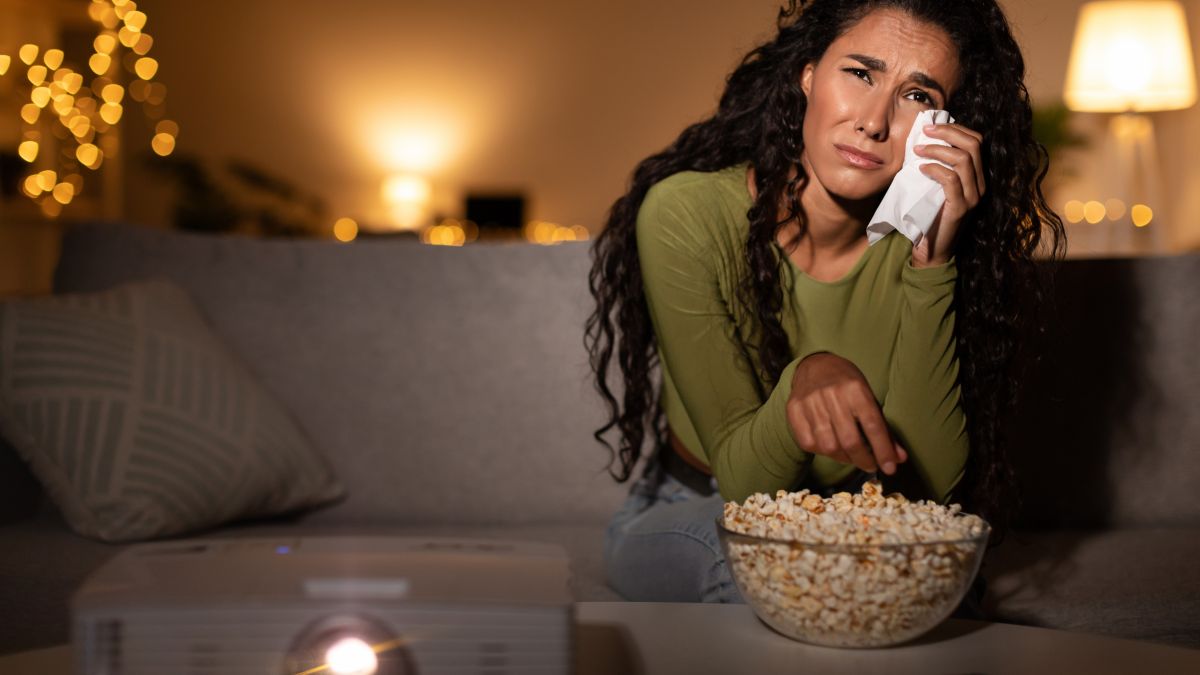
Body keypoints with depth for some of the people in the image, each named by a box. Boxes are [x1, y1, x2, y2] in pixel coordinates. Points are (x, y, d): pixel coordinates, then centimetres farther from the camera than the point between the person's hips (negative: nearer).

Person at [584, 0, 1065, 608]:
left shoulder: (926, 238, -14)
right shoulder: (688, 215, -22)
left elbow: (928, 486, -21)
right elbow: (745, 481, -21)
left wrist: (930, 262, -29)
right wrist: (805, 379, -44)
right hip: (696, 517, -2)